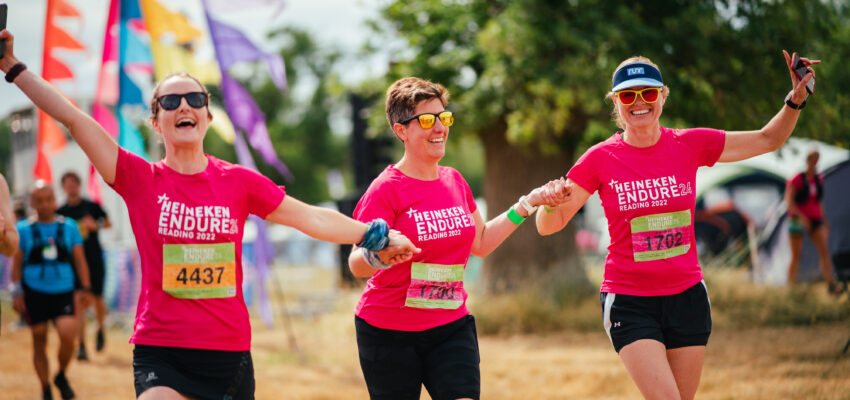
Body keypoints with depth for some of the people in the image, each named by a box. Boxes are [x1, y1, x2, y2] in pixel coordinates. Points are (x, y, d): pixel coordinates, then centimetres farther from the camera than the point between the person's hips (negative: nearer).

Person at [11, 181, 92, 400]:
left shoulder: (69, 226, 5)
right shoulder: (24, 229, 2)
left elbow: (79, 259, 9)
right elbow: (17, 263, 5)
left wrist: (86, 288, 3)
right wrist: (17, 293, -1)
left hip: (63, 291, 0)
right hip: (34, 292, 0)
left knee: (67, 335, -16)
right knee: (39, 341, 4)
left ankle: (61, 377, 11)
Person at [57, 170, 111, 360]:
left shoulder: (92, 206, -2)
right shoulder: (60, 212, 2)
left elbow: (108, 223, 6)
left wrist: (96, 225, -12)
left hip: (94, 261, 0)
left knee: (97, 300, 6)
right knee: (78, 301, -11)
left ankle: (100, 330, 38)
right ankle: (81, 347, -8)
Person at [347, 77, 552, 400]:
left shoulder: (454, 182, 6)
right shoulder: (387, 189, -13)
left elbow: (480, 243, 20)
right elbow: (356, 265, -19)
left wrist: (525, 207, 17)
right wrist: (375, 255, -41)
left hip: (451, 325, 4)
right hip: (390, 333, -4)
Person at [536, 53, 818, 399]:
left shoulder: (690, 145, 0)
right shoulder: (600, 159, -6)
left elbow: (767, 139, 8)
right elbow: (548, 227, -4)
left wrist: (795, 100, -8)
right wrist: (551, 201, -26)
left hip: (687, 296, 3)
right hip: (629, 302, -3)